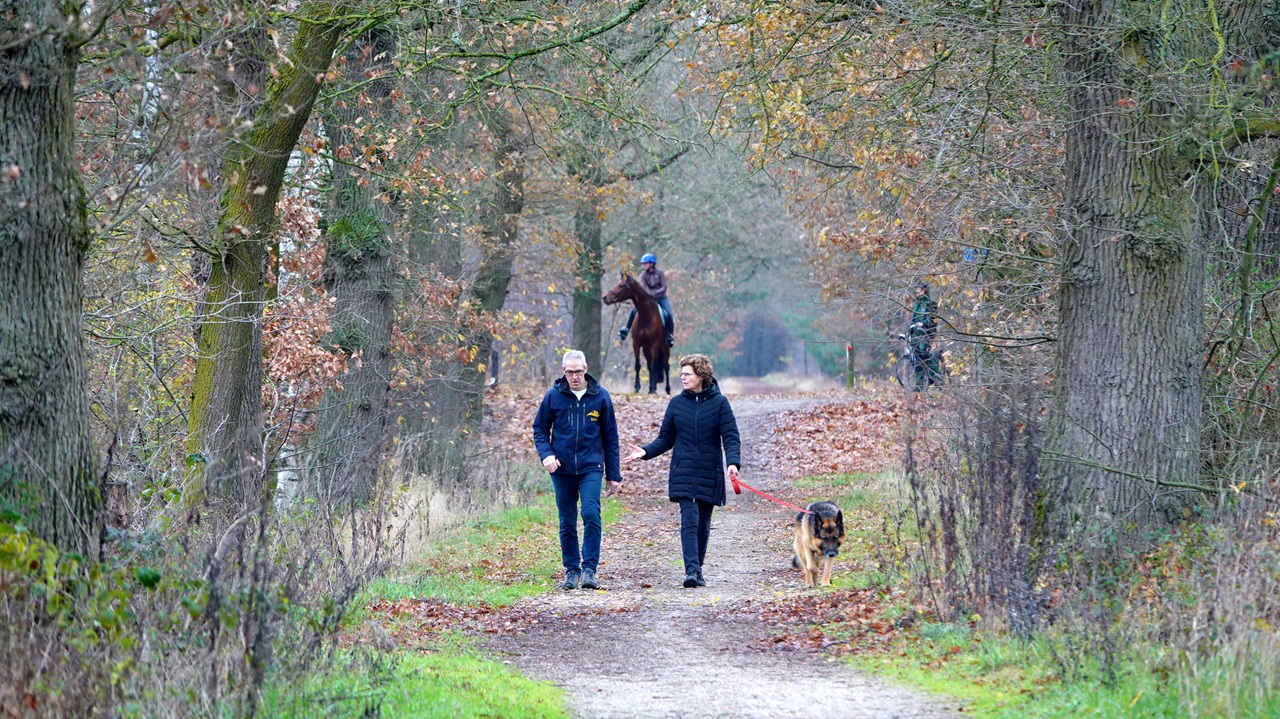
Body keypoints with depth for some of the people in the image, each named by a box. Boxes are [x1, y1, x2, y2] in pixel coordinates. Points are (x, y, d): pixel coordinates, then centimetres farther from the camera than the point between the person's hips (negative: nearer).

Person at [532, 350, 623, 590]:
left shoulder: (600, 396, 2)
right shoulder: (553, 396, 2)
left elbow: (610, 437, 7)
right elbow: (540, 429, 12)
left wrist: (614, 475, 6)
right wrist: (546, 454, -8)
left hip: (591, 468, -1)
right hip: (562, 470, 1)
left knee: (591, 515, -16)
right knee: (567, 523, 6)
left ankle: (589, 570, -12)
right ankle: (571, 571, 15)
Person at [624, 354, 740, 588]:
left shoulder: (719, 402, 0)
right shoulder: (677, 402, 7)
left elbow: (731, 437, -4)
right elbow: (666, 438, 12)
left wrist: (733, 462, -21)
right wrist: (646, 452, -5)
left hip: (709, 473, 0)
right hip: (683, 473, 0)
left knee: (703, 524, 7)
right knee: (689, 520, -13)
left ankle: (698, 571, 19)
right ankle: (691, 570, -20)